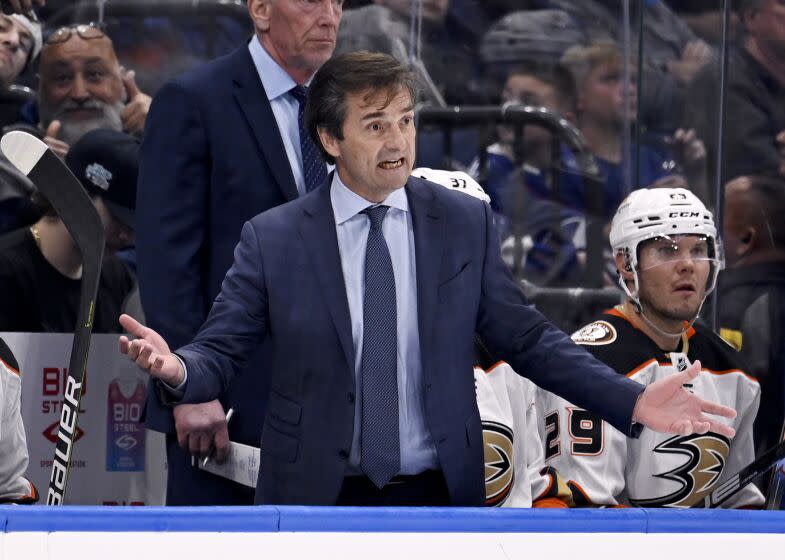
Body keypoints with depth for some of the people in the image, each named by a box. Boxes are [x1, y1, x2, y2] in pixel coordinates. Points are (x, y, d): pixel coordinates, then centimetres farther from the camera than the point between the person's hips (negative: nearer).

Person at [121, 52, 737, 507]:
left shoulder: (466, 224, 3)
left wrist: (632, 401, -4)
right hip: (317, 499, -1)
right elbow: (222, 350, -2)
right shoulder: (272, 238, -1)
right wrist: (177, 369, -26)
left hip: (440, 495, 1)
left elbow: (525, 337, 6)